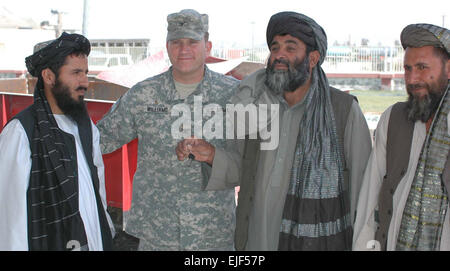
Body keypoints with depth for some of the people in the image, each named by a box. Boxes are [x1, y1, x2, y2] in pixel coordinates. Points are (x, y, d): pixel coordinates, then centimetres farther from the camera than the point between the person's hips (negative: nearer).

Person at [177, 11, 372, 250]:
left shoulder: (344, 110, -11)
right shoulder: (255, 100, -1)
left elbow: (362, 182, -6)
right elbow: (241, 167, 6)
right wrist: (211, 155, -12)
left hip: (321, 239, -3)